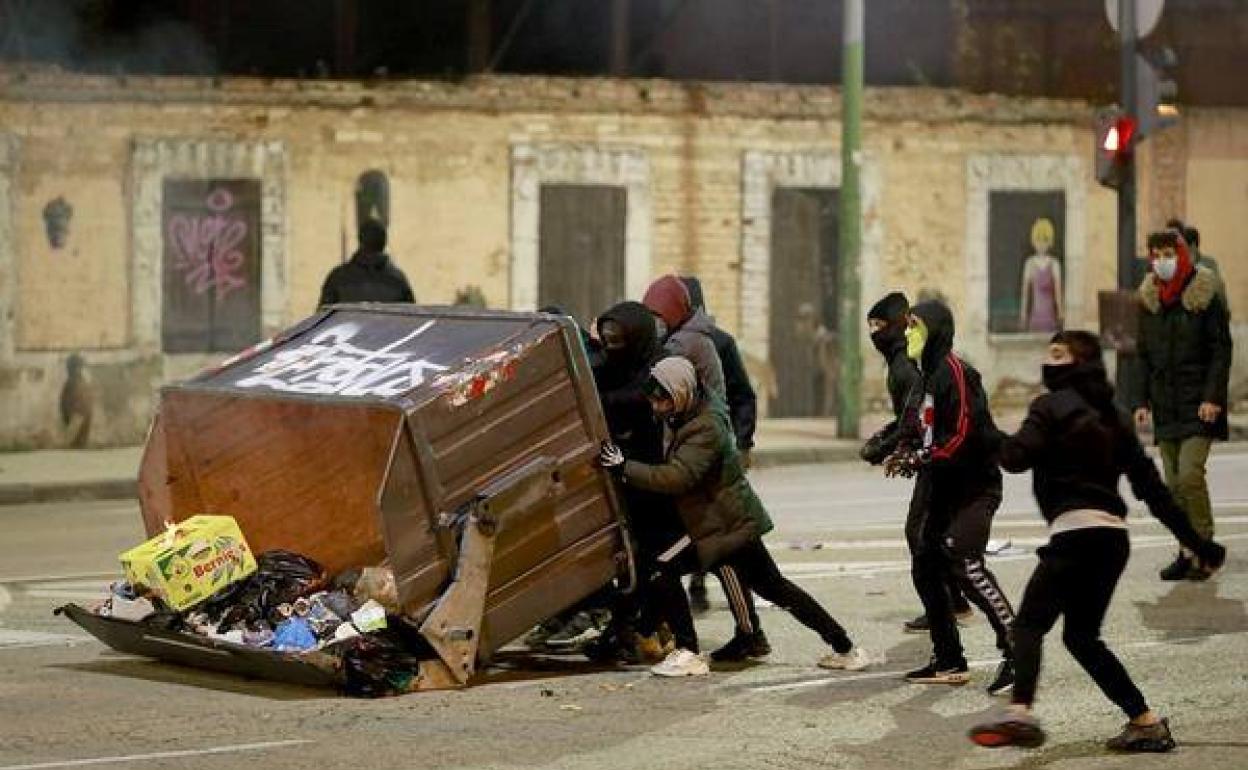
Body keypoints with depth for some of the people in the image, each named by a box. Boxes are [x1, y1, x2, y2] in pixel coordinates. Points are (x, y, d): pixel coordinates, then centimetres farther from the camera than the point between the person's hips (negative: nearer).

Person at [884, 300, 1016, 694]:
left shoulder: (955, 373, -15)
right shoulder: (925, 376, 14)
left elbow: (963, 436, -22)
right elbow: (917, 432, 23)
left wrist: (919, 458, -17)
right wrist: (903, 454, 3)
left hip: (974, 485, -10)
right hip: (941, 487, 10)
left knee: (963, 560, -23)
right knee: (925, 568, 9)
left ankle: (1017, 650, -22)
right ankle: (949, 662, 17)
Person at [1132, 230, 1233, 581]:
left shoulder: (1205, 296, -6)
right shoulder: (1149, 299, 9)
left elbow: (1221, 351, -6)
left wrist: (1213, 397, -14)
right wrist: (1141, 400, 7)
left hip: (1197, 404, -5)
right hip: (1165, 405, 5)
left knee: (1190, 475, -15)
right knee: (1174, 483, 5)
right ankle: (1187, 552, 11)